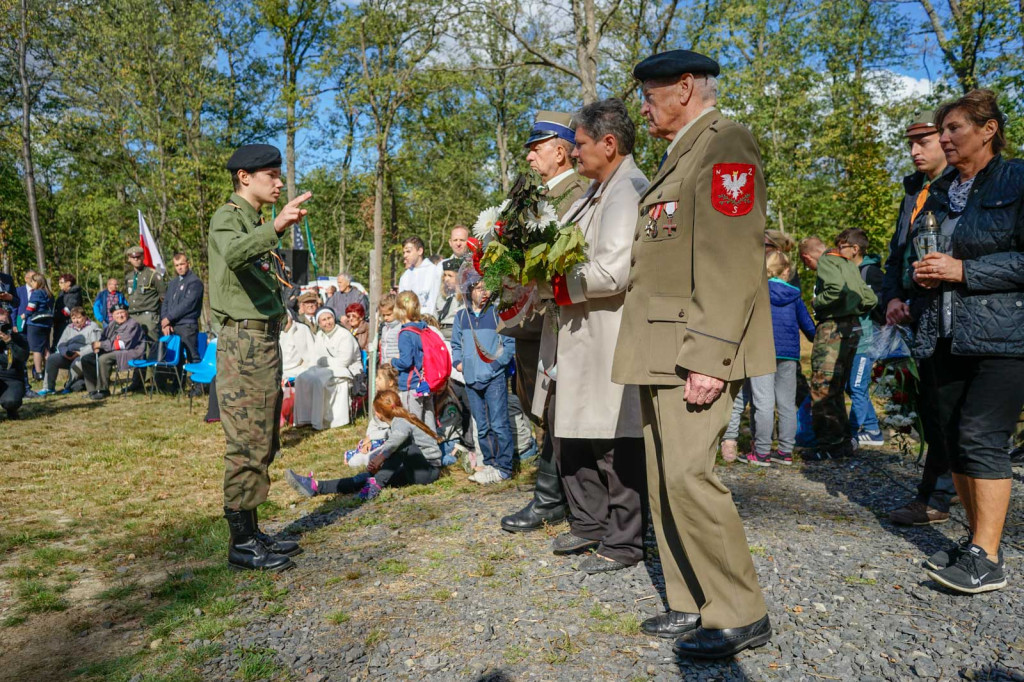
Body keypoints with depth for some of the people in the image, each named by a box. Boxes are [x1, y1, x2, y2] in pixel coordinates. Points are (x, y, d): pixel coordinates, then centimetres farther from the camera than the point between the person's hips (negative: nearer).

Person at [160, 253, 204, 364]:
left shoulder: (195, 281, -4)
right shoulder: (172, 283, 21)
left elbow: (188, 304, -13)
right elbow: (165, 303, 15)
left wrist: (168, 318, -9)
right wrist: (164, 323, 0)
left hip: (187, 326, -7)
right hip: (171, 327, 8)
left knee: (192, 358, -10)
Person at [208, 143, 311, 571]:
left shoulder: (257, 224, 21)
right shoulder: (228, 217, -7)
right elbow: (233, 253, -32)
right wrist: (276, 227, -45)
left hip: (266, 340, 10)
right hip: (244, 341, -10)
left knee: (262, 444, 12)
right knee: (247, 445, -6)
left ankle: (252, 533, 22)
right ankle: (241, 544, 2)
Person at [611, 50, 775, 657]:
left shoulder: (725, 142, -7)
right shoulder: (682, 154, 23)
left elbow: (731, 260, -18)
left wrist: (708, 356, -23)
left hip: (695, 350, -10)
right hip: (661, 351, 10)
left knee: (687, 477, -11)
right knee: (664, 481, 11)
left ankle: (740, 615, 6)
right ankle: (692, 604, 23)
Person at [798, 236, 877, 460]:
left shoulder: (826, 261, -6)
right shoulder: (848, 263, 20)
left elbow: (838, 288, -25)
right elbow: (870, 299, 19)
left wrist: (816, 302, -9)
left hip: (833, 329, -10)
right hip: (852, 328, 10)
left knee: (821, 389, -6)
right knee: (836, 390, 17)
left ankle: (830, 445, -4)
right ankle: (844, 441, 22)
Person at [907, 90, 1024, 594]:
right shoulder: (937, 193, 17)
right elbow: (916, 256, 25)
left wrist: (963, 271, -16)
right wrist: (918, 275, 4)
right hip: (946, 338, 7)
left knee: (982, 438, -12)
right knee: (955, 440, 7)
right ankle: (977, 539, 20)